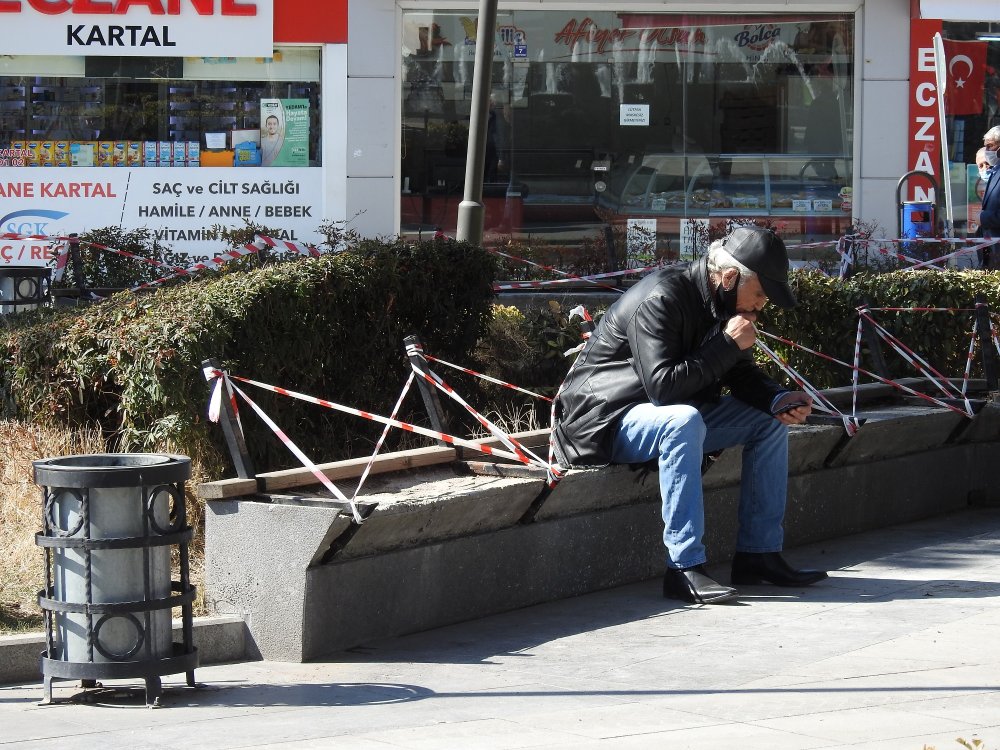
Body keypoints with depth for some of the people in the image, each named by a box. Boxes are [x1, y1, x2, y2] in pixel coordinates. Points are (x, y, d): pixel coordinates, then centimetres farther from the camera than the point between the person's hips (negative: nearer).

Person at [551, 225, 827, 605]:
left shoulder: (721, 303, 3)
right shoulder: (659, 300, -25)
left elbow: (741, 375, 10)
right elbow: (662, 385, -32)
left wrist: (779, 400, -11)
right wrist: (728, 344, -26)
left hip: (677, 418, 10)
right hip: (605, 420, -9)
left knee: (770, 421, 2)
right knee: (683, 421, -38)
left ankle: (759, 554, 2)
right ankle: (684, 569, -36)